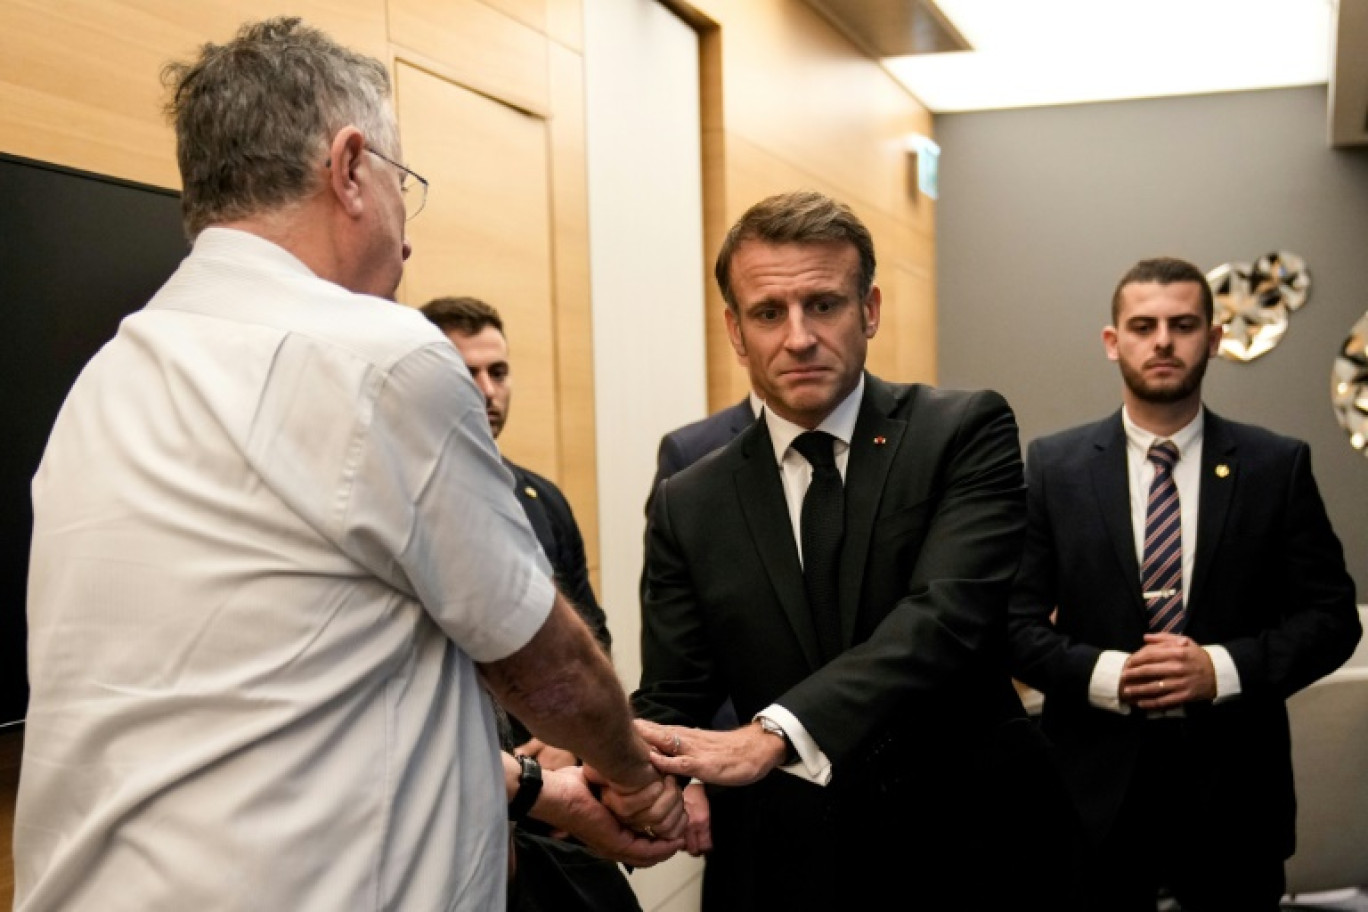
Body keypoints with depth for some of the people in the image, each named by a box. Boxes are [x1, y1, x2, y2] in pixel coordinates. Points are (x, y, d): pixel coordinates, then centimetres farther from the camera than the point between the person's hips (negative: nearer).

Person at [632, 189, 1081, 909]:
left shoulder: (966, 432, -8)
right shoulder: (689, 506, 0)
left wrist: (772, 737, -36)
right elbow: (671, 702, -3)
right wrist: (651, 779, -27)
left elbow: (946, 614, -23)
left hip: (970, 850, -1)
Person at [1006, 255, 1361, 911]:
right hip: (1096, 784, 0)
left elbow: (1331, 615, 0)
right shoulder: (1053, 466, 0)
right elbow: (1015, 620, -1)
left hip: (1234, 787, 1)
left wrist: (1223, 668, -16)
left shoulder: (1278, 465, 1)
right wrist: (1105, 675, -17)